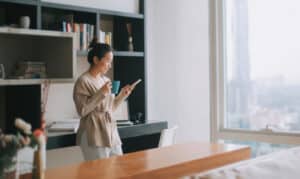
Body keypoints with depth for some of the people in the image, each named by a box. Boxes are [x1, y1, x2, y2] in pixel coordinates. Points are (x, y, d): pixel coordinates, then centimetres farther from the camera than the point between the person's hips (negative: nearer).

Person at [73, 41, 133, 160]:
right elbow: (82, 110, -16)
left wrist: (122, 95, 6)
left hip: (111, 133, 7)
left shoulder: (105, 80, 13)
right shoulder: (83, 81, -8)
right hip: (94, 136, -7)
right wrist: (101, 93, -18)